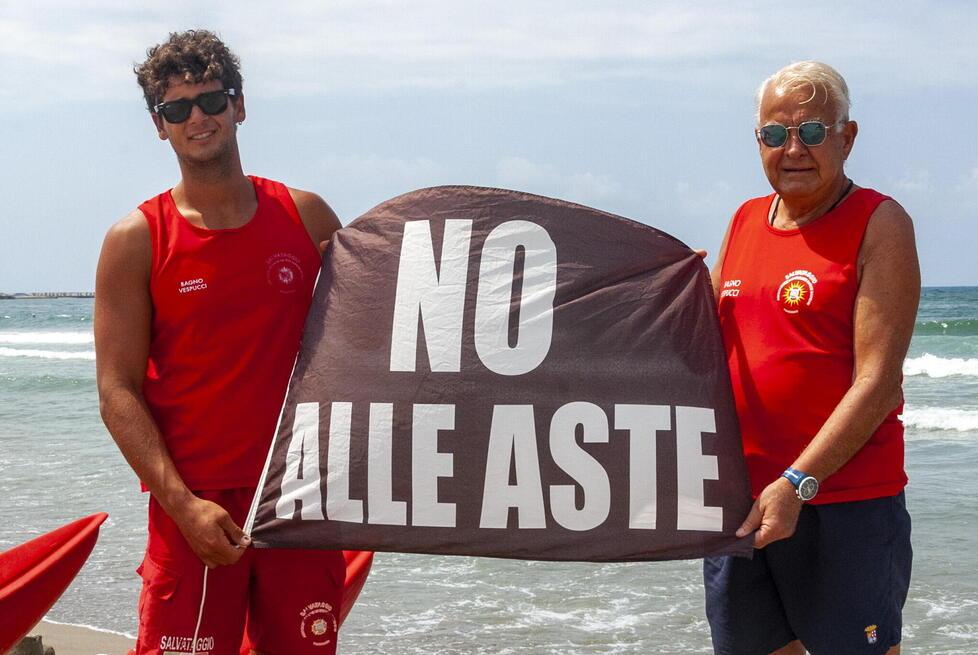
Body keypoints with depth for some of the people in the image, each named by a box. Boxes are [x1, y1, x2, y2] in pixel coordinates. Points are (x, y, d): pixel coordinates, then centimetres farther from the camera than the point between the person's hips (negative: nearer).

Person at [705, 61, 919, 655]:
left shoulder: (879, 224, -7)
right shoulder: (744, 222, 13)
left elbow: (878, 382, -15)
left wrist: (797, 484, -21)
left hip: (845, 501, -6)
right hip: (738, 503, 6)